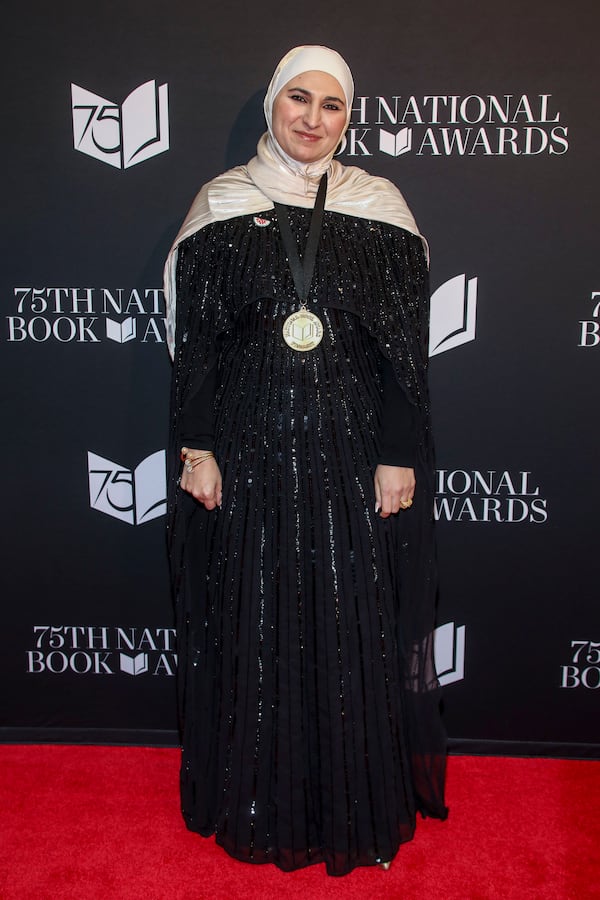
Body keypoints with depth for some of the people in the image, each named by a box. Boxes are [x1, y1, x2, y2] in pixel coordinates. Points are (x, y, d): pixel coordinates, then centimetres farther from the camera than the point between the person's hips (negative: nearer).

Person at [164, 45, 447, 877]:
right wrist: (196, 448, -3)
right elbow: (194, 341, 3)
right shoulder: (221, 208, 3)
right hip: (250, 452, 1)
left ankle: (361, 806, 29)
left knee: (356, 626, 7)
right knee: (253, 628, 9)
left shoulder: (380, 212, 2)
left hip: (351, 453, 0)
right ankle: (260, 804, 31)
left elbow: (407, 349, 0)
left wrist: (400, 456, -5)